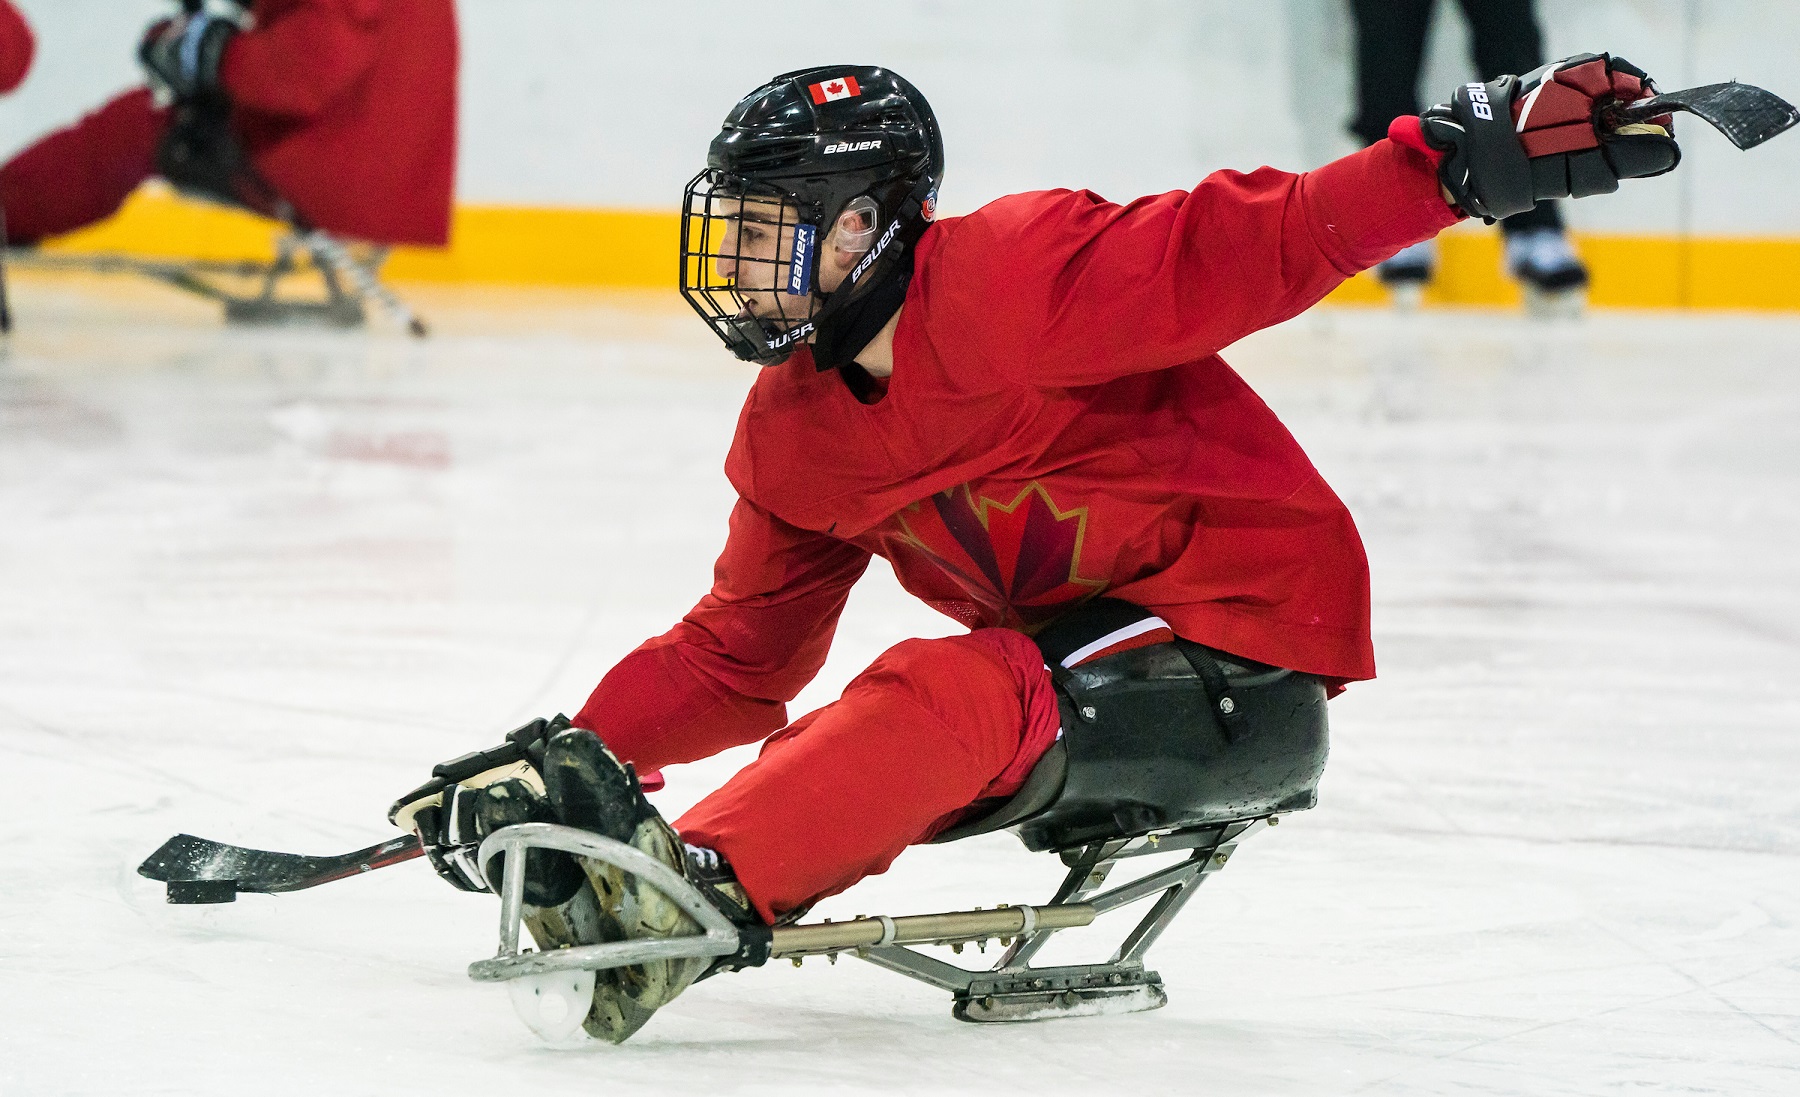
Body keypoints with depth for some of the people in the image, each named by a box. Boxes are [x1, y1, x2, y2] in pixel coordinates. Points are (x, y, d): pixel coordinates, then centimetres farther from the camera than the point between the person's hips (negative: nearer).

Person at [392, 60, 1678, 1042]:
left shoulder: (1013, 280, -19)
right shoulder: (791, 435, 6)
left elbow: (1240, 252, -24)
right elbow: (737, 658, 11)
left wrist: (1468, 153, -36)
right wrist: (578, 754, -2)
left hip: (1256, 627, -9)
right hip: (1077, 653, 9)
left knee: (953, 696, -29)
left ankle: (694, 895, -37)